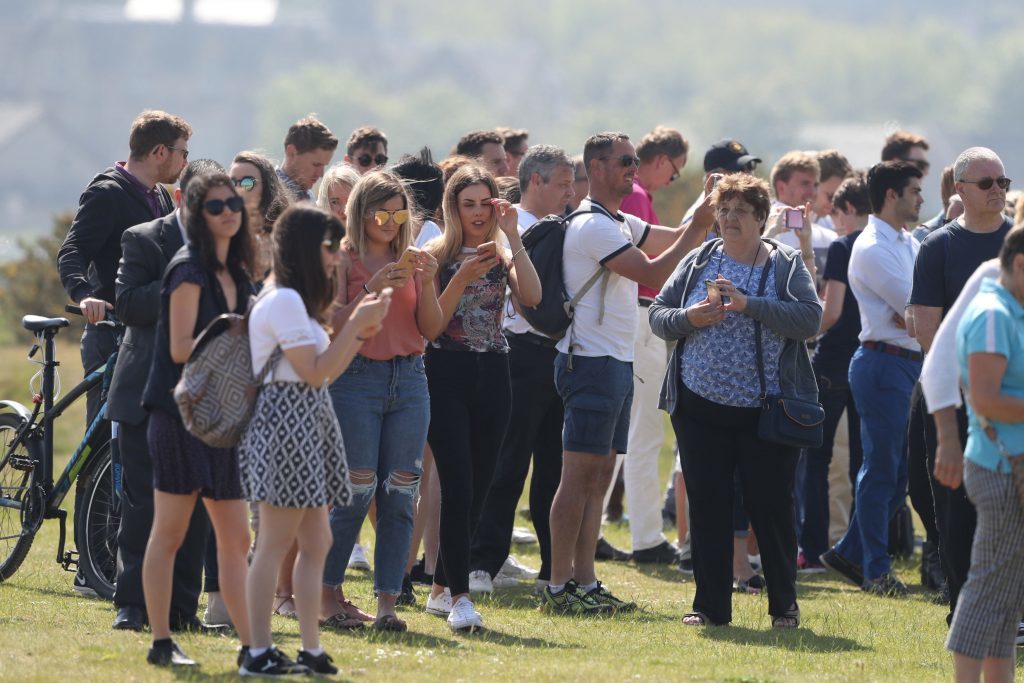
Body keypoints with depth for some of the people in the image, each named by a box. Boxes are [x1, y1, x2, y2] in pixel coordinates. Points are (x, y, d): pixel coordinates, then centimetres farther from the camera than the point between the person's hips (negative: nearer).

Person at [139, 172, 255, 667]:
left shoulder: (236, 275, 15)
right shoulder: (190, 269, -9)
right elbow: (181, 348, -15)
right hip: (182, 413, -8)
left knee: (236, 540, 6)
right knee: (170, 533, -3)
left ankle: (250, 644, 6)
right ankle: (161, 642, 1)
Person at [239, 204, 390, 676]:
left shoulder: (295, 300, 20)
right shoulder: (284, 301, -13)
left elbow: (326, 369, 17)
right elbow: (316, 371, -16)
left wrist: (361, 332, 9)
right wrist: (355, 324, -11)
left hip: (307, 425, 11)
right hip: (286, 421, -11)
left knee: (316, 543, 8)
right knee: (276, 543, -8)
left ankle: (311, 650, 9)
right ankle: (259, 652, -6)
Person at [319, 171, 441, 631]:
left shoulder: (411, 261, 11)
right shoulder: (344, 259, -1)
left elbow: (431, 329, 7)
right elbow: (334, 323, -8)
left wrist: (426, 284, -8)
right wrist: (373, 289, -19)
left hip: (408, 380, 4)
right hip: (356, 379, -4)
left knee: (400, 497, 0)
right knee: (355, 493, -7)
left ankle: (387, 604, 2)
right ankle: (327, 596, 5)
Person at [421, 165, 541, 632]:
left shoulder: (502, 256, 9)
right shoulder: (436, 256, -1)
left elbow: (531, 296, -11)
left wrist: (512, 237, -13)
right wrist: (461, 279, -18)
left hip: (492, 375, 4)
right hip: (447, 374, -4)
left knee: (477, 488, 7)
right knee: (458, 485, -14)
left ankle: (442, 588, 19)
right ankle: (458, 596, -16)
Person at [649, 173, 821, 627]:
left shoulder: (786, 265, 0)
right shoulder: (698, 263, 9)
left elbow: (810, 318, -13)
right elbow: (658, 315, 9)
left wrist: (749, 305, -21)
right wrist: (689, 319, -12)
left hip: (766, 412, -3)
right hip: (701, 407, 3)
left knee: (771, 506, 1)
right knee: (707, 507, 4)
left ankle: (784, 607, 12)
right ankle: (711, 606, 12)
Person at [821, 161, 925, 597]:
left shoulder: (911, 245, 16)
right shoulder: (871, 249, -12)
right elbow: (913, 304, -15)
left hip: (911, 362, 9)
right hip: (883, 361, -9)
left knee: (901, 470, 11)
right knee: (882, 470, -3)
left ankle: (850, 553, 21)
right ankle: (876, 569, 4)